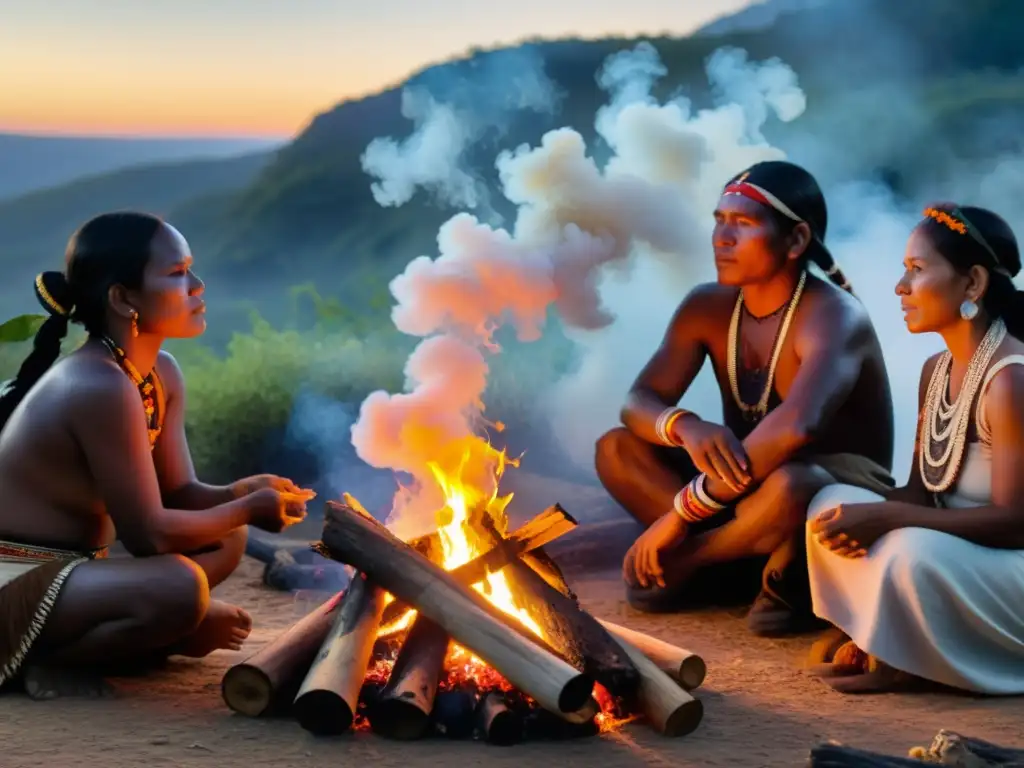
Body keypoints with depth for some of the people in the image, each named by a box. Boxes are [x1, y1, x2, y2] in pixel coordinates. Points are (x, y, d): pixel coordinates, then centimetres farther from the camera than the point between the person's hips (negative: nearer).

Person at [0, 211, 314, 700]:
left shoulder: (161, 374, 7)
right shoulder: (100, 387, -23)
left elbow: (179, 494, 9)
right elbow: (147, 535, -22)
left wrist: (243, 493, -11)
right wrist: (249, 509, -9)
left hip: (65, 571, 10)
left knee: (226, 541, 15)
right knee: (179, 587, -31)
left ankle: (62, 640, 5)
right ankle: (42, 658, -6)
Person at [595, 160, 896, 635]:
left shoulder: (833, 317, -23)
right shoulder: (706, 307, -2)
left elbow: (796, 427, -41)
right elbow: (638, 403, -7)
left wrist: (679, 514, -38)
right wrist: (685, 428, -34)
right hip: (745, 490, 7)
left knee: (789, 484, -41)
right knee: (616, 449, -11)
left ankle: (684, 560, -12)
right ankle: (753, 568, -13)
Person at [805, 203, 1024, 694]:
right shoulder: (935, 371, 7)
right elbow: (920, 492, 8)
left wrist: (885, 518, -26)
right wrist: (868, 519, -16)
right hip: (954, 558, 8)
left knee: (914, 552, -34)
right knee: (833, 504, -5)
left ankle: (909, 665, -7)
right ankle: (877, 641, -5)